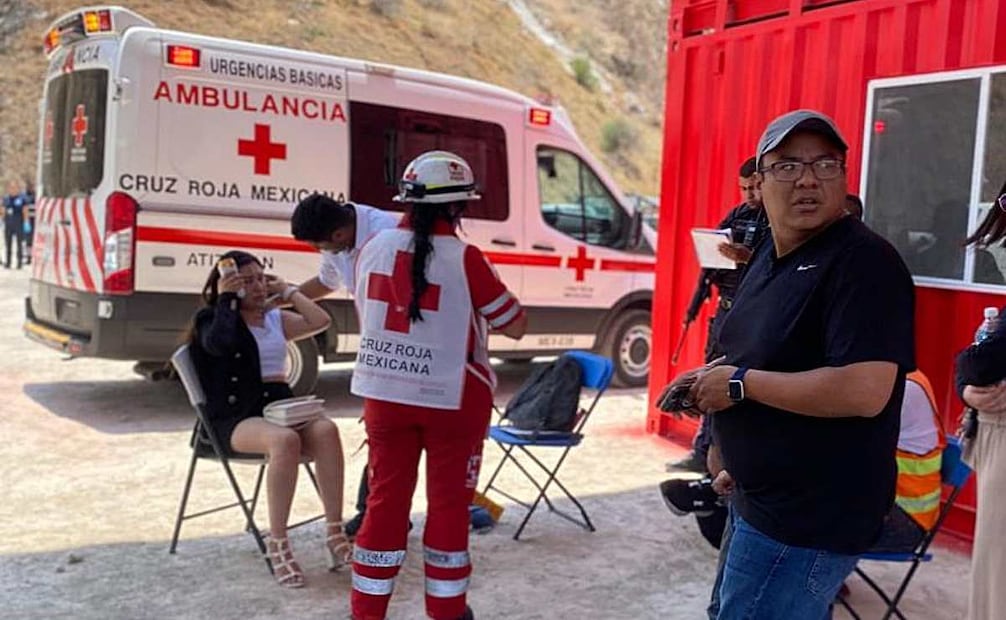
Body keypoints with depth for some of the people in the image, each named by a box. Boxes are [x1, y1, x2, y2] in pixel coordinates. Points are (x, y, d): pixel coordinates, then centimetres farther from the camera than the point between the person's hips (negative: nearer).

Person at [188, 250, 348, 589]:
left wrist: (287, 290, 14)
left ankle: (336, 533, -29)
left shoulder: (276, 319, 20)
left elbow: (321, 321, 9)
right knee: (285, 440, -38)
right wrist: (225, 299, -4)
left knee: (326, 430, -29)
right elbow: (220, 343, -18)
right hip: (235, 417, -4)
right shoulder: (210, 318, 6)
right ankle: (278, 545, -31)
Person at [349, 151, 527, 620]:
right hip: (452, 400, -4)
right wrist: (481, 304, 10)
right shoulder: (464, 259, -16)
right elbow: (515, 325, -7)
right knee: (448, 503, 10)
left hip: (385, 395, 4)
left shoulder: (373, 248, -1)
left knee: (385, 499, 13)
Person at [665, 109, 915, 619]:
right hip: (764, 501, 10)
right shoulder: (771, 254, 10)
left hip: (812, 516, -10)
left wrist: (741, 383, -21)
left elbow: (864, 391, -30)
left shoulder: (864, 261, -20)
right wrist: (712, 378, 4)